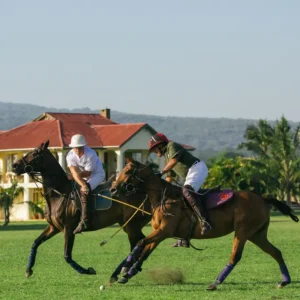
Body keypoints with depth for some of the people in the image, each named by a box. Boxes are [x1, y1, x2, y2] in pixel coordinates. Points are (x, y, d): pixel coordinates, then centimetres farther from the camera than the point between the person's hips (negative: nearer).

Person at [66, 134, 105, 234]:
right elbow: (74, 173, -30)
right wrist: (82, 185, -44)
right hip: (83, 177, 8)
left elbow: (87, 173, -24)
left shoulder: (91, 155, -31)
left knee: (85, 192, -30)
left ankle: (84, 221, -36)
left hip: (97, 174, -8)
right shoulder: (70, 156, -19)